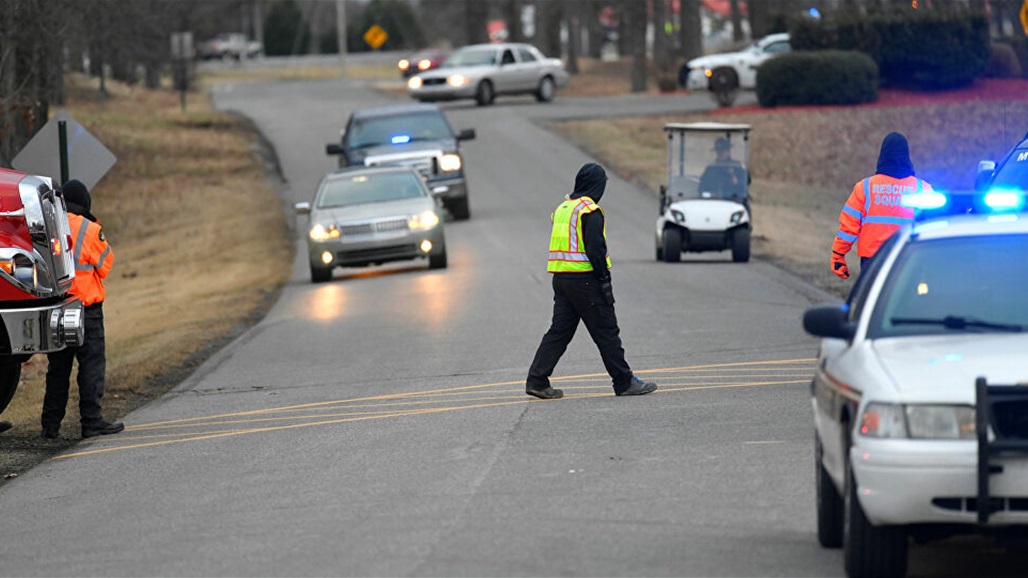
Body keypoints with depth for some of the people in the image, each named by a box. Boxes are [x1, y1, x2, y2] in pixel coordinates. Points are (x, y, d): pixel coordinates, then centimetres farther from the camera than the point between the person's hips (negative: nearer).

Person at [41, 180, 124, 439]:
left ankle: (51, 424, 12)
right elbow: (105, 264, 0)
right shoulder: (90, 230, -10)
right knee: (92, 363, 0)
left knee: (57, 366, 11)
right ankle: (91, 420, -3)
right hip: (86, 306, -5)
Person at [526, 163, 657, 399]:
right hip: (584, 278, -8)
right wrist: (605, 282, -13)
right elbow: (596, 249, -18)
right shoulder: (589, 211, -12)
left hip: (560, 279, 8)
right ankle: (624, 382, 4)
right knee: (606, 332, -1)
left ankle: (536, 380, 3)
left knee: (559, 330, 9)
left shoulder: (562, 208, 15)